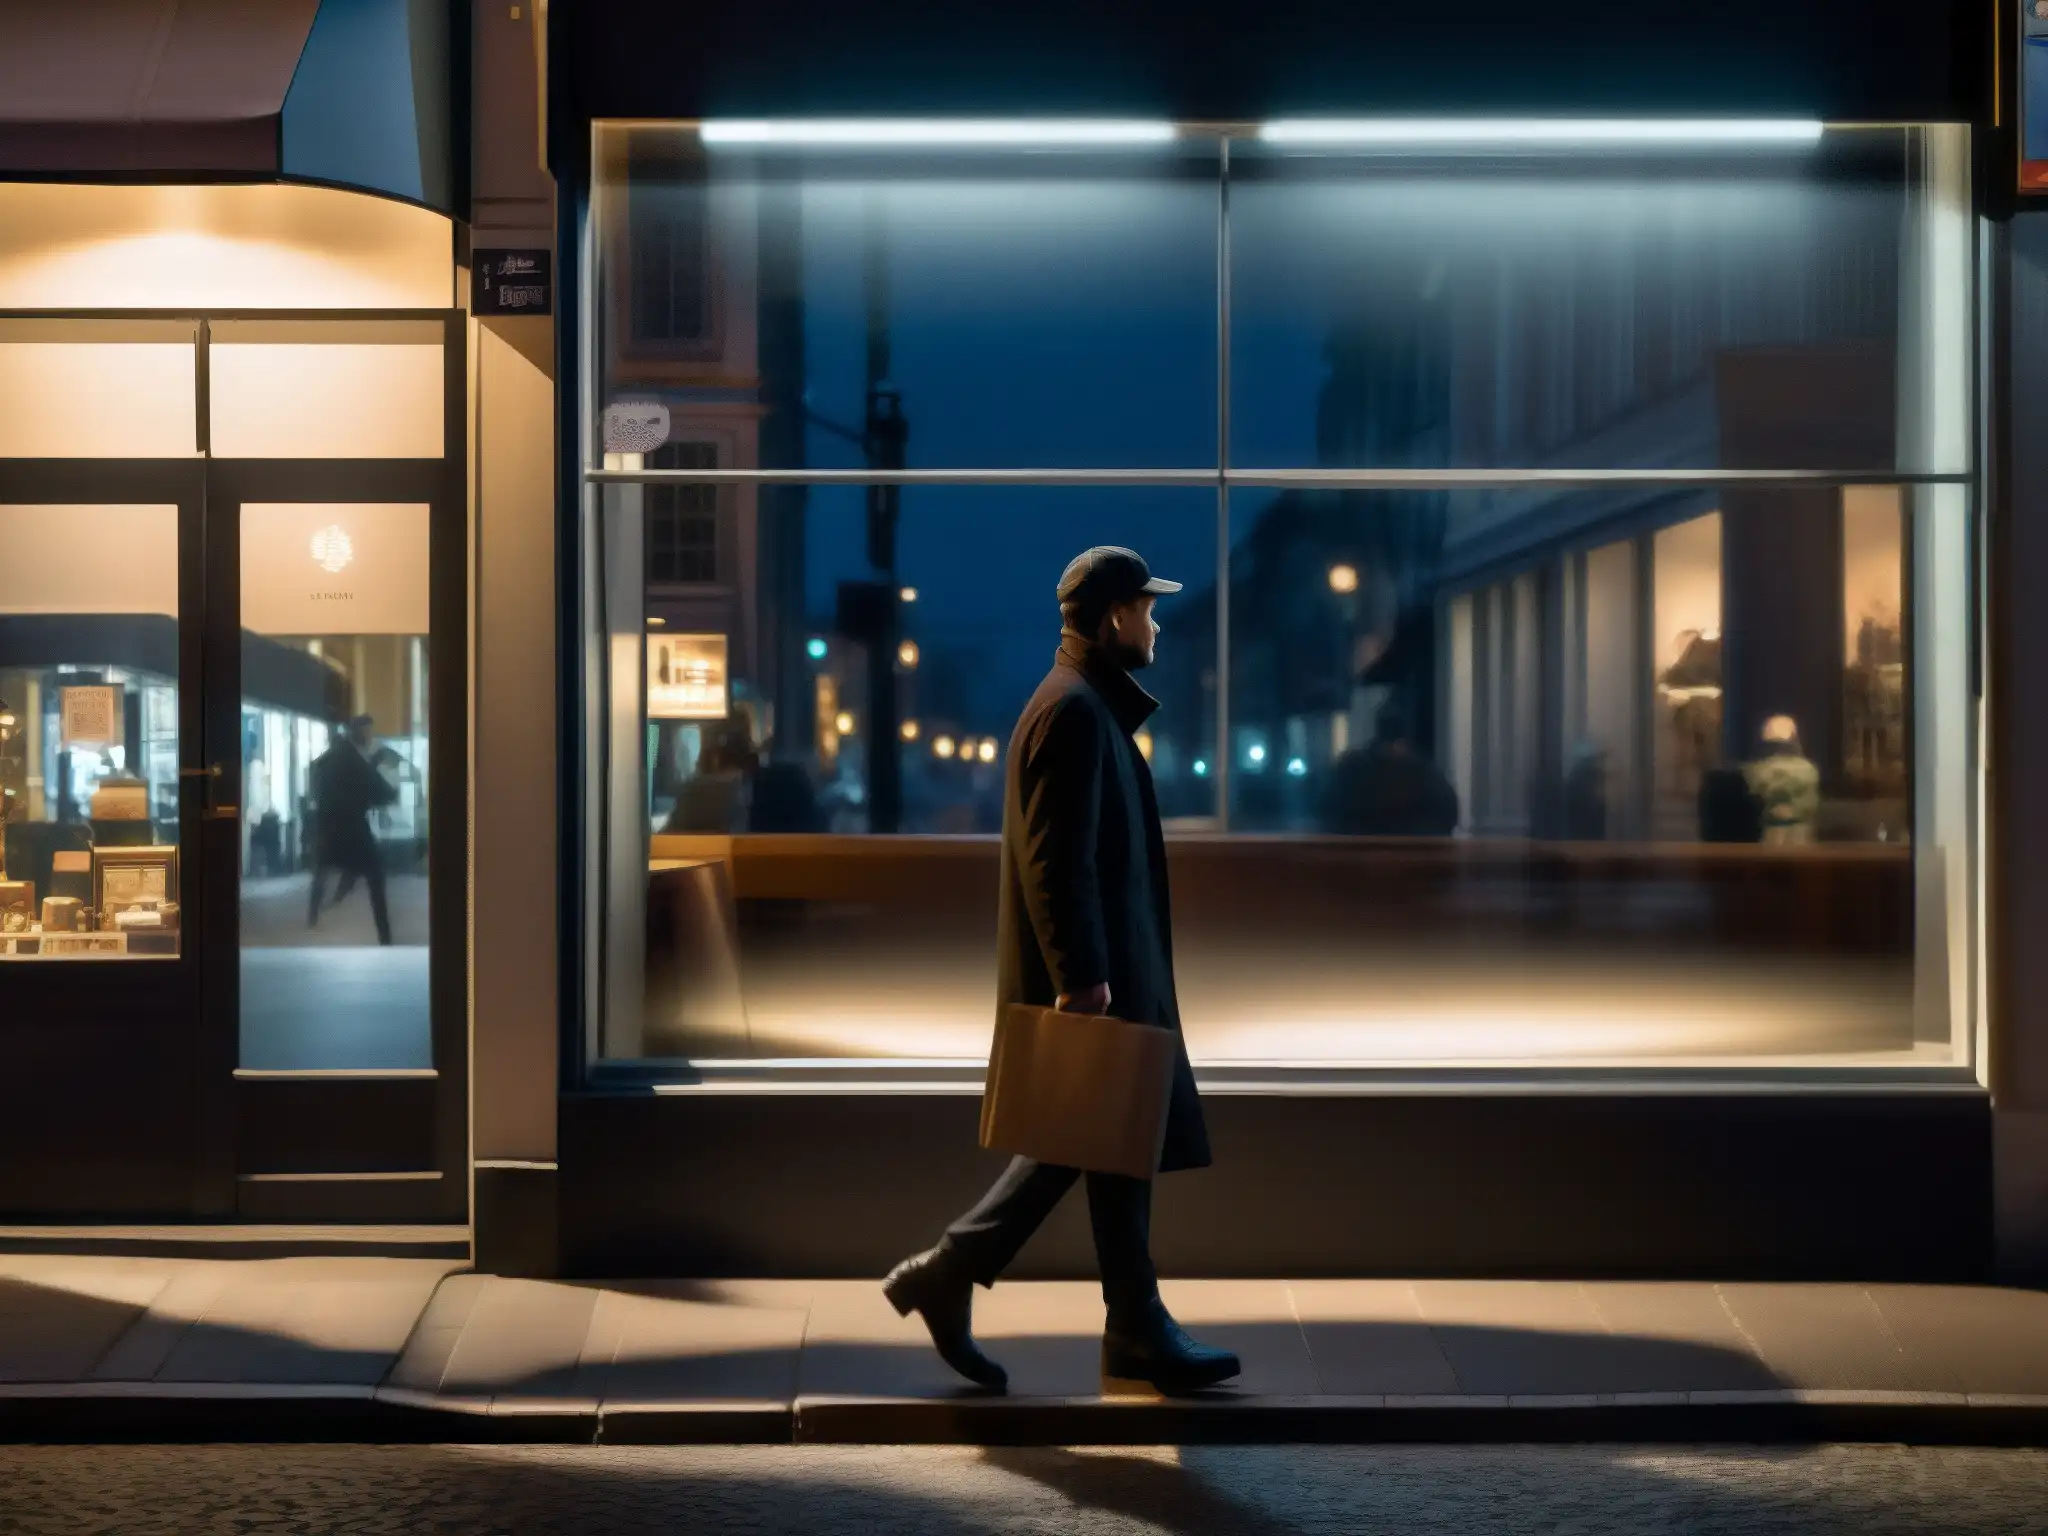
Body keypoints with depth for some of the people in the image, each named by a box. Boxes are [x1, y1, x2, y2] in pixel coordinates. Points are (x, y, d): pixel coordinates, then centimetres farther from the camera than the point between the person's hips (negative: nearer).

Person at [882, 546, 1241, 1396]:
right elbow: (1057, 857, -22)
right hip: (1093, 974, -10)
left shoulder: (1087, 705, 17)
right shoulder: (1075, 712, -16)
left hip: (1095, 967, 10)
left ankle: (949, 1273, 15)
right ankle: (1136, 1330, 10)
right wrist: (1081, 975, -23)